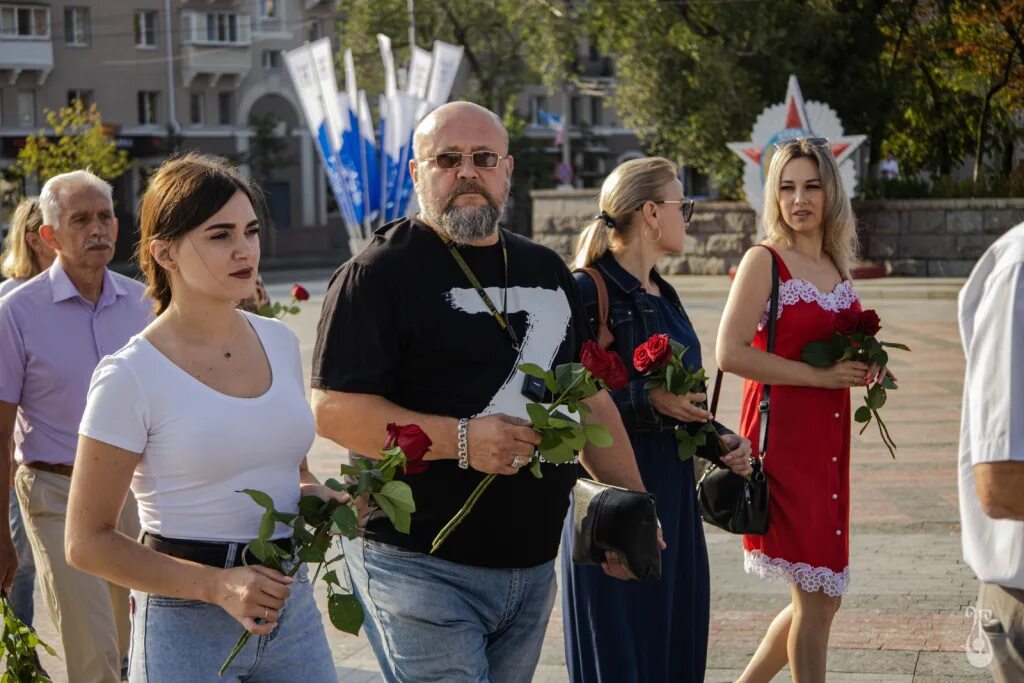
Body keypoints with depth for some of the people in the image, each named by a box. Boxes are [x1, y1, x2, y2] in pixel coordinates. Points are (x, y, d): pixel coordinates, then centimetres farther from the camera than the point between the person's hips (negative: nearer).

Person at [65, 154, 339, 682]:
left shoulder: (279, 341, 5)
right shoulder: (130, 376, -12)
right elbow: (87, 543, -10)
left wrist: (318, 497, -1)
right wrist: (217, 585, -20)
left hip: (292, 606, 5)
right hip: (186, 624, -5)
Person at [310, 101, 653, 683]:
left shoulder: (547, 271, 14)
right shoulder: (381, 273, -8)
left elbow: (591, 398, 21)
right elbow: (334, 410, -15)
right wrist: (460, 439, -23)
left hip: (533, 566, 7)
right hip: (422, 567, -6)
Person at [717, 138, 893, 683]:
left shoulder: (836, 265, 12)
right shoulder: (765, 260, -9)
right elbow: (730, 352, -19)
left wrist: (863, 367, 5)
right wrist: (821, 376, -19)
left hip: (828, 435, 8)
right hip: (782, 434, -7)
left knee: (821, 596, 12)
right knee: (816, 597, -3)